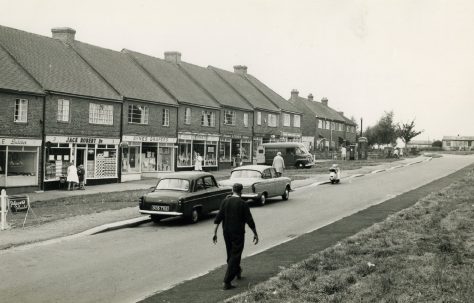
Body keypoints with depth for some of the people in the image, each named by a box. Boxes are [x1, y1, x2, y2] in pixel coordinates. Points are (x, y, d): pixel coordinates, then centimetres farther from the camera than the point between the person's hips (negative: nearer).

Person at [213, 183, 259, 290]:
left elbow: (218, 218, -3)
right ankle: (227, 282, -8)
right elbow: (249, 220, -10)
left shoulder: (225, 201, 0)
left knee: (231, 254, 21)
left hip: (226, 232, 5)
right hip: (238, 233, -5)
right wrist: (255, 234, -1)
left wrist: (215, 232, 2)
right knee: (235, 256, -2)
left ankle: (237, 272, 43)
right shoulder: (242, 204, -11)